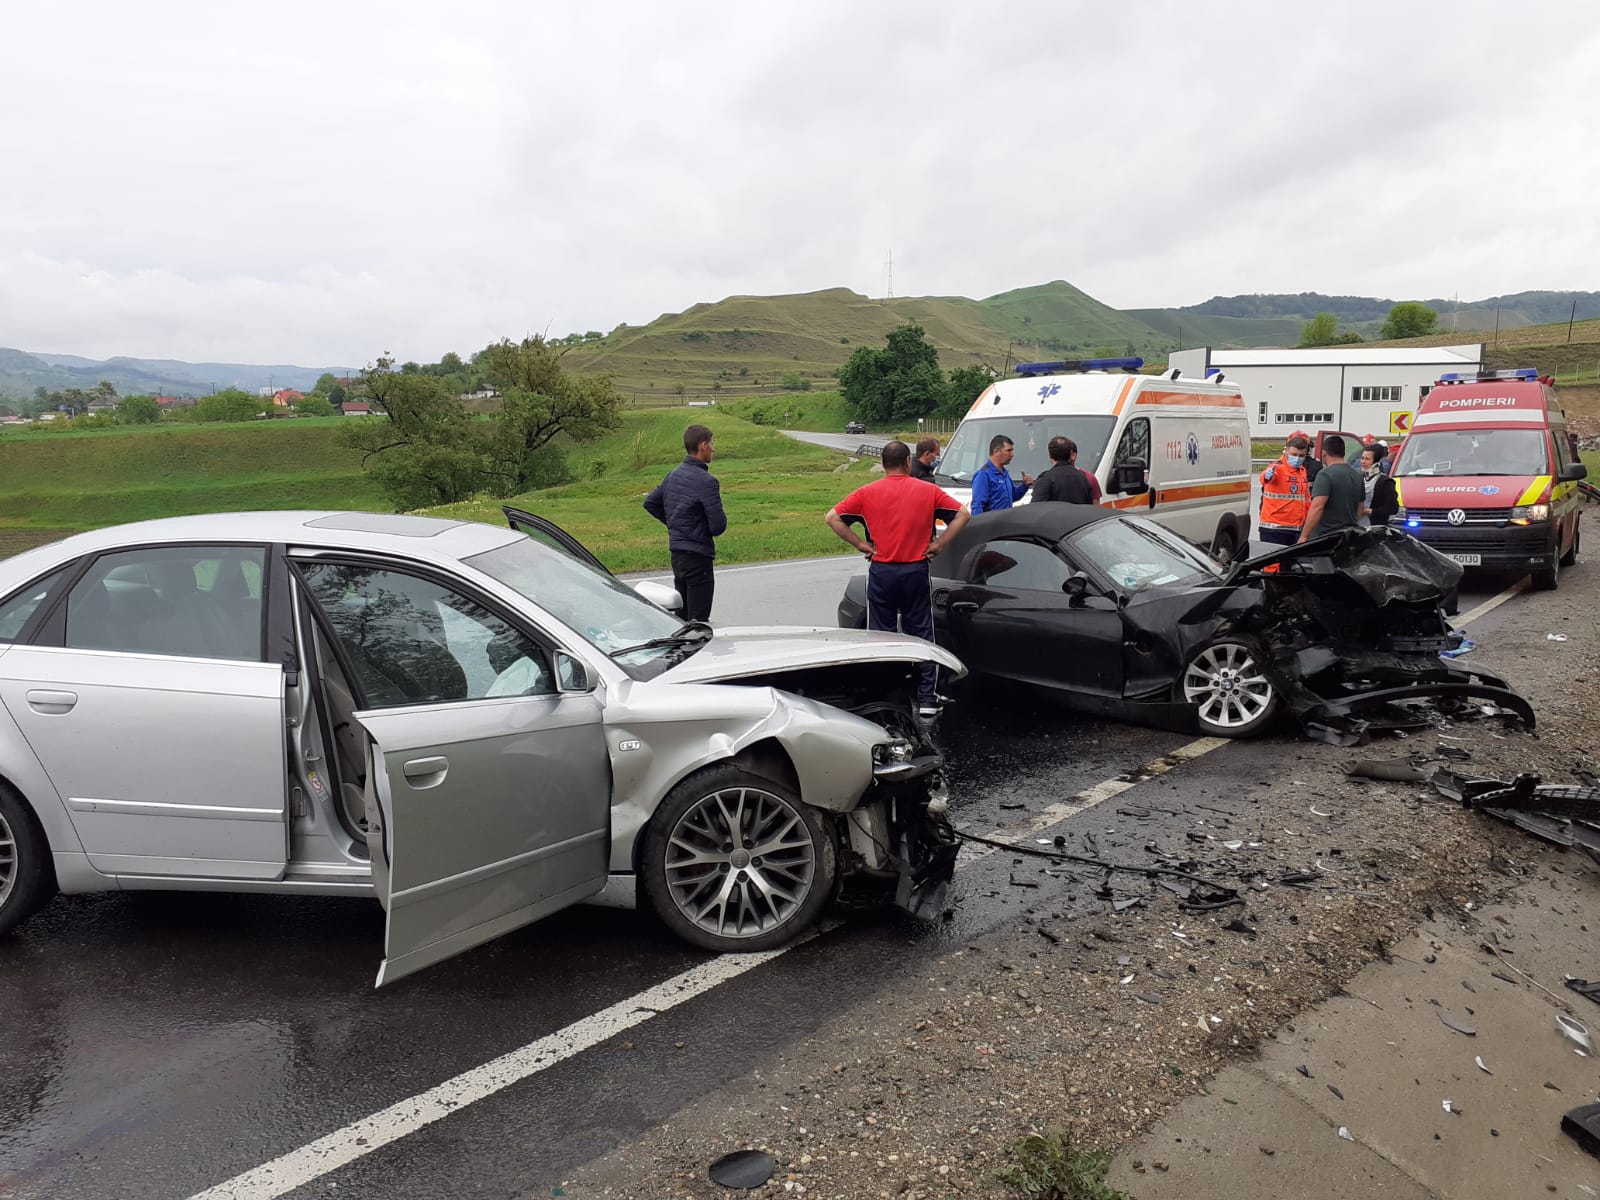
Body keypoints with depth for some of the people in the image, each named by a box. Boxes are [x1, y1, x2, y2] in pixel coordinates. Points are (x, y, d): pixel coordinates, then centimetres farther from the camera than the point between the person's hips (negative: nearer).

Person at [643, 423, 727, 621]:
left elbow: (650, 503, 19)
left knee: (681, 616, 18)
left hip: (676, 554, 8)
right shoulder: (706, 481, -17)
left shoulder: (673, 474, 8)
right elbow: (718, 526, -19)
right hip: (698, 556, -8)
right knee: (698, 620, -4)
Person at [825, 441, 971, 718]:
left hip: (881, 572, 0)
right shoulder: (928, 490, 2)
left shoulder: (868, 493, 0)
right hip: (916, 571, 0)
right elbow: (963, 515, 0)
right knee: (921, 635, 9)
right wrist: (938, 545, 0)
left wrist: (861, 544, -1)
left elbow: (832, 517, -4)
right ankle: (927, 700, 9)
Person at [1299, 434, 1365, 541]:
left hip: (1324, 537, -8)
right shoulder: (1358, 475, 13)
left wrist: (1303, 536, -20)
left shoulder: (1325, 474, -12)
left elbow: (1317, 508, -21)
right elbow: (1360, 508, 21)